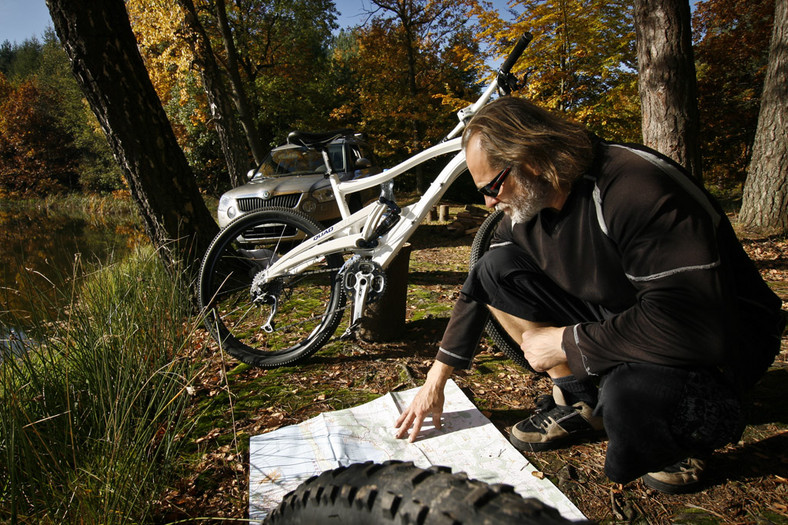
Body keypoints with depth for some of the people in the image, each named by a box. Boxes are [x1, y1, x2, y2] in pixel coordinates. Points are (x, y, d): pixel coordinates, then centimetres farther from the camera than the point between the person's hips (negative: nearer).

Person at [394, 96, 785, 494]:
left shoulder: (638, 188, -30)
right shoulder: (526, 205, -6)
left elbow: (695, 325, -36)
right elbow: (480, 287, 3)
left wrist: (565, 342, -25)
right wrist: (436, 380, 4)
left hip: (719, 336, -6)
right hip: (615, 314, 7)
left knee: (629, 395, -41)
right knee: (496, 268, -7)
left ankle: (691, 433, -1)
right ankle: (579, 403, 2)